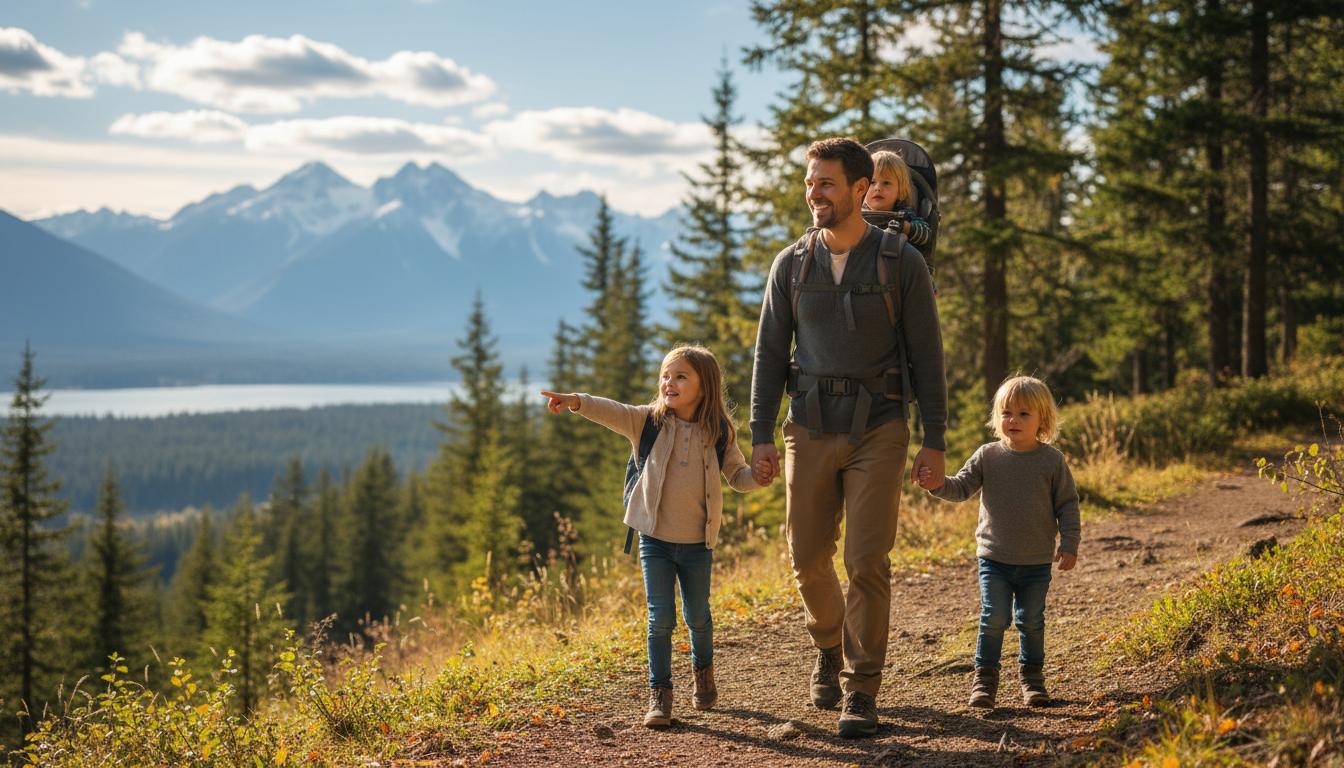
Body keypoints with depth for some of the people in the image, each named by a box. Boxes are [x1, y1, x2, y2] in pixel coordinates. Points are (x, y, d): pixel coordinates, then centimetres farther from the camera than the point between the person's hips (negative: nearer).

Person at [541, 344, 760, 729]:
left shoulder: (719, 434, -1)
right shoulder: (649, 421, -5)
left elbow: (738, 476, 6)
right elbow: (612, 411, -22)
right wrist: (576, 401, -40)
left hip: (697, 543, 1)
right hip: (655, 539, -1)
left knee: (697, 616, 15)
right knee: (661, 619, -4)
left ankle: (703, 669, 42)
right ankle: (659, 694, 6)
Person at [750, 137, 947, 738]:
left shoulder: (901, 263, -3)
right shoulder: (791, 265, 5)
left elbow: (926, 355, 0)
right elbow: (769, 353, 7)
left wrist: (935, 440, -4)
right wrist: (760, 434, 0)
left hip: (877, 429, -3)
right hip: (810, 428, 3)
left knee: (868, 563, -7)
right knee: (808, 558, 7)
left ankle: (861, 691, 3)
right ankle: (829, 646, 36)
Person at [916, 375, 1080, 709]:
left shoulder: (1052, 460, -4)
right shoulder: (987, 456, -2)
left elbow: (1067, 505, 1)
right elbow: (962, 487, -5)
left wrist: (1069, 545, -4)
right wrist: (939, 484, -25)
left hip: (1037, 562, 0)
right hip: (994, 558, 0)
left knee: (1031, 621, 10)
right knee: (993, 618, -5)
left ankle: (1032, 676, 25)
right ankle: (985, 677, 7)